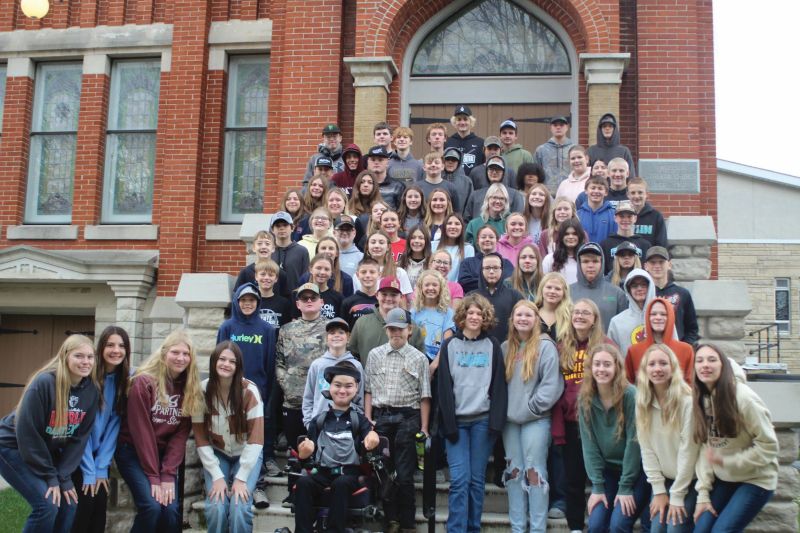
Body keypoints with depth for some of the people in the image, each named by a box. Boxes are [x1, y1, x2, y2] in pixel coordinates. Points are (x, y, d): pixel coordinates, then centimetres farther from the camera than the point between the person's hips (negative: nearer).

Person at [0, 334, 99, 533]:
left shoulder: (91, 390, -9)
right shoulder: (44, 382, -27)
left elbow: (80, 437, -5)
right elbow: (27, 433, -24)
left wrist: (63, 476, -13)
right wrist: (51, 477, -20)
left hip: (48, 452, 6)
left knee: (69, 504, -4)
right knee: (47, 505, -18)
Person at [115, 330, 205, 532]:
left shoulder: (189, 388, -1)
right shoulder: (143, 382, -16)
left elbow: (181, 434, -4)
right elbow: (141, 431, -17)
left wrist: (168, 474, -14)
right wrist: (153, 476, -18)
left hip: (164, 455, 4)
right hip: (133, 451, -4)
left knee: (171, 510, -13)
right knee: (151, 507, -21)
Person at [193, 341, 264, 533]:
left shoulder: (249, 390, -19)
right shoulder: (202, 390, -14)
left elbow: (256, 437, -19)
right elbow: (201, 438, -10)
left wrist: (241, 478, -21)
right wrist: (217, 476, -17)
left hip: (246, 455, -1)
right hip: (217, 454, 1)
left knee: (240, 508, -22)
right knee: (216, 507, -20)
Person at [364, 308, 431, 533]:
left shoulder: (419, 358, 2)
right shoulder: (375, 355, 8)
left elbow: (424, 396, 1)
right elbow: (368, 390, 9)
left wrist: (424, 428, -3)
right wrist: (368, 420, 2)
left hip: (407, 418, -2)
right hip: (380, 417, 2)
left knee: (404, 475, 1)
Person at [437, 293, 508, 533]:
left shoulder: (492, 346, 7)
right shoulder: (450, 345, 5)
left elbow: (498, 385, 3)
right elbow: (444, 387, 0)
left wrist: (496, 421, -7)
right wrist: (448, 422, -7)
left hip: (483, 420, 1)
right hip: (457, 420, -1)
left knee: (476, 479, 5)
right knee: (460, 479, -8)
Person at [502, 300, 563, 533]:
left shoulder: (545, 346, -4)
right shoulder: (505, 348, 11)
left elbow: (552, 384, -12)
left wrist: (531, 407, -13)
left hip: (536, 420, -5)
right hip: (509, 419, 5)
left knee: (534, 471, -5)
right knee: (514, 472, 8)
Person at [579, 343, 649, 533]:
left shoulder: (630, 395, -17)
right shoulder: (585, 398, -4)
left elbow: (634, 441, -16)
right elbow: (588, 443, -4)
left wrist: (626, 487, -15)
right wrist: (597, 486, -9)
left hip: (635, 471, -4)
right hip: (608, 471, 4)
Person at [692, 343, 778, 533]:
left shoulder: (743, 397, -22)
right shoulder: (701, 400, -4)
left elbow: (768, 446, -17)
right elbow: (705, 449, -2)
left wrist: (727, 461, -23)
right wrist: (703, 493, -6)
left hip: (755, 480, -5)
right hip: (723, 480, 5)